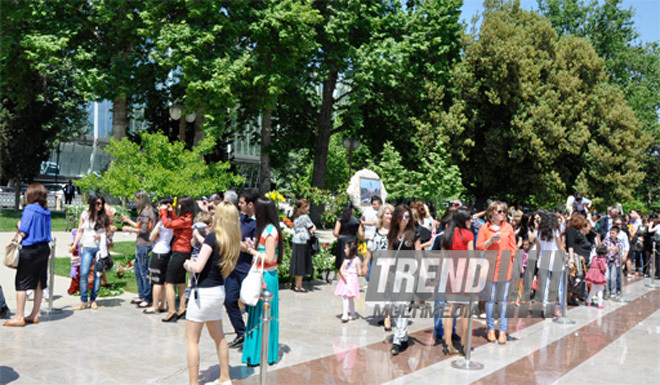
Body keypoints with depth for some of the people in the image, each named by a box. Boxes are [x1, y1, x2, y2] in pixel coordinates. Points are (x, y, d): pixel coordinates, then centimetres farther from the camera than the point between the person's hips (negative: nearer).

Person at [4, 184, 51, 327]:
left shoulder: (30, 209, -13)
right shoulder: (46, 211, 8)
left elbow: (23, 233, -15)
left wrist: (19, 225, 5)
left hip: (30, 250, -7)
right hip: (44, 249, 7)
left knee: (21, 283, 1)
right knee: (39, 284, 11)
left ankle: (19, 317, 3)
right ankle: (34, 315, 20)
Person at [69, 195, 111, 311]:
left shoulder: (104, 217, 6)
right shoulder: (85, 214, 6)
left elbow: (108, 232, 12)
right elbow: (79, 231, 10)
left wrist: (101, 236, -8)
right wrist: (74, 245, 3)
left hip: (100, 247, 1)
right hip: (88, 248, -1)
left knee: (98, 274, 2)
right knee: (84, 274, -10)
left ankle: (93, 299, 13)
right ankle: (83, 301, -1)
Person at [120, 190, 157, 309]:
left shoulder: (146, 212, -16)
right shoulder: (145, 211, 15)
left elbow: (143, 230, -19)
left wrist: (129, 229, -7)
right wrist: (128, 220, 25)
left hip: (144, 245, -11)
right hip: (141, 245, 11)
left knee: (144, 272, -5)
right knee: (137, 270, 17)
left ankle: (147, 299, 1)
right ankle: (142, 296, 26)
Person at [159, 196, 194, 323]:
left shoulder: (185, 220, -19)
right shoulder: (188, 219, 9)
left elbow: (167, 224, -21)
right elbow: (176, 222, 24)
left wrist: (163, 211, -7)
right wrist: (170, 211, 16)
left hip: (179, 253, -10)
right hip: (185, 253, 10)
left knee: (169, 282, -5)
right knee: (181, 282, 19)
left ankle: (172, 312, -7)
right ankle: (182, 309, 24)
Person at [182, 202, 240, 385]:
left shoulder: (213, 237, -18)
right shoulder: (233, 241, 3)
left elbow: (198, 267, -21)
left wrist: (189, 264, 0)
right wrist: (193, 264, 8)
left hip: (203, 292, -8)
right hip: (219, 291, 8)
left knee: (192, 340, 4)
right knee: (218, 337, 21)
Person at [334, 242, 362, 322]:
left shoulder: (356, 260, -5)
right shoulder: (346, 259, 13)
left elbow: (359, 272, -6)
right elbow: (341, 269, 3)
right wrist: (342, 274, -17)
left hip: (352, 280, -6)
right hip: (344, 279, 6)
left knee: (345, 297, -14)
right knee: (349, 298, 13)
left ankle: (345, 315, -12)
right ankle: (353, 314, 25)